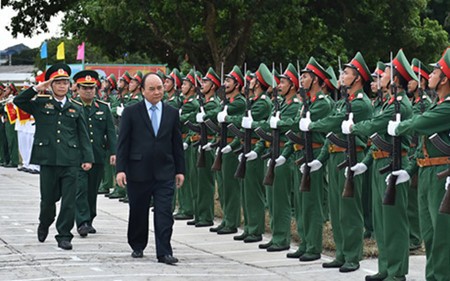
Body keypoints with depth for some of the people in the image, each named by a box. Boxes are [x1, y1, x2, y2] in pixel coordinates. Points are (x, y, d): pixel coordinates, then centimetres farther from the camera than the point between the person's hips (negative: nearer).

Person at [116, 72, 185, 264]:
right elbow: (123, 143, -2)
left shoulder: (172, 113, 8)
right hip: (139, 172, -1)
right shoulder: (131, 112, 0)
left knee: (164, 213, -6)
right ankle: (137, 246, 28)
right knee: (138, 212, 10)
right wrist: (120, 169, -9)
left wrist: (180, 170, 7)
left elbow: (177, 144, 11)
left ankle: (164, 252, -5)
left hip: (165, 173, 1)